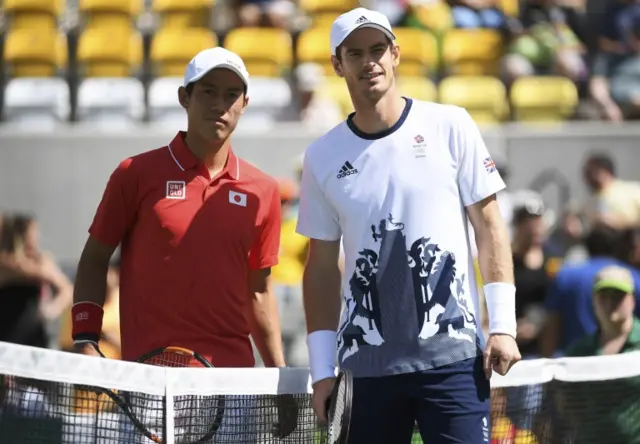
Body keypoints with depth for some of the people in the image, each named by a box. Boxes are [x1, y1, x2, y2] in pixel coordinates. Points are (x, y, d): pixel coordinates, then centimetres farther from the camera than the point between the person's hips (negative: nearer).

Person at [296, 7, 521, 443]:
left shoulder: (450, 126, 2)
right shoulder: (323, 157, 8)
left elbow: (489, 226, 3)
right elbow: (322, 267, 11)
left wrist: (503, 325, -5)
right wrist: (322, 369, 6)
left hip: (453, 357, -2)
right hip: (365, 365, 2)